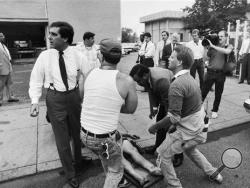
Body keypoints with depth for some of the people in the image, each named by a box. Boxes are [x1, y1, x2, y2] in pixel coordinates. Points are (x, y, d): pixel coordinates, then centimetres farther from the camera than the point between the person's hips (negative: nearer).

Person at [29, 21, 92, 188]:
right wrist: (35, 101, -12)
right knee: (62, 139, 10)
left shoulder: (77, 56, -10)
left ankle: (79, 164, 50)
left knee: (78, 133, 18)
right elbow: (36, 80, -1)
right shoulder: (44, 56, -8)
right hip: (55, 99, 0)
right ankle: (70, 174, 36)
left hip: (74, 96, 1)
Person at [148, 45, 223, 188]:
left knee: (163, 156, 8)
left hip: (187, 132, -9)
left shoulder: (177, 85, -28)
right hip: (199, 128, 9)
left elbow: (174, 118, -29)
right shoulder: (190, 78, 2)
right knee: (190, 149, 35)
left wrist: (154, 127, -16)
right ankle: (213, 173, 48)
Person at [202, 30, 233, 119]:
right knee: (203, 92, 1)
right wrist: (209, 47, -1)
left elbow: (227, 52, -22)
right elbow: (207, 57, 10)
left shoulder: (229, 46, 4)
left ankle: (215, 110, 26)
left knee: (218, 94, 10)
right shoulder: (213, 46, 7)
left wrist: (213, 46, -23)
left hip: (220, 73, 0)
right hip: (210, 72, 1)